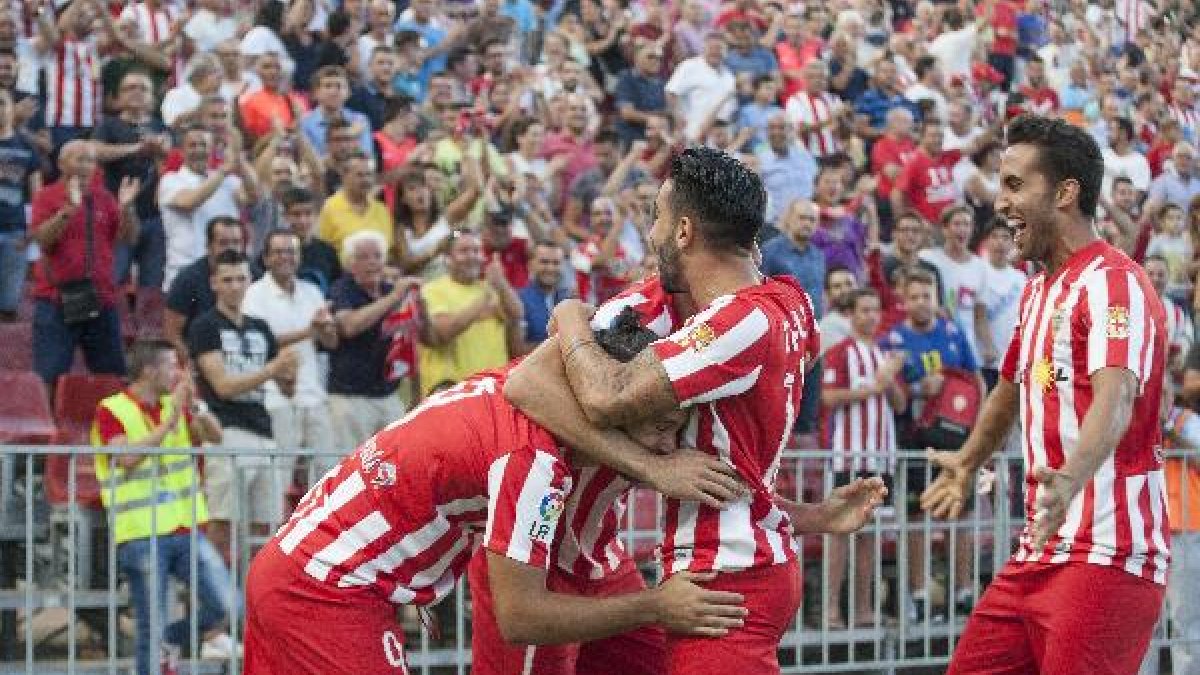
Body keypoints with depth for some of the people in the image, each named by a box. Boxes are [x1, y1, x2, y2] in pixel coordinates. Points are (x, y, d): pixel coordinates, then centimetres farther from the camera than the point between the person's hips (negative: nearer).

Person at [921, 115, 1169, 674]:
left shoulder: (1115, 283, -12)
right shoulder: (1037, 293, 18)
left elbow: (1115, 398, -29)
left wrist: (1070, 480, -46)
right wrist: (968, 463, 50)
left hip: (1107, 556, -9)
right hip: (1038, 553, 9)